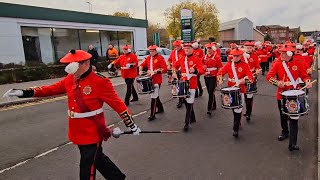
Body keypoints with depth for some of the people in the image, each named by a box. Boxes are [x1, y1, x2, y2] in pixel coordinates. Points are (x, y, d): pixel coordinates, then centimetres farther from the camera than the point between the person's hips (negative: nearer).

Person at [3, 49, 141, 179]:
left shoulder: (100, 82, -19)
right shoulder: (69, 79, 3)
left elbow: (118, 104, -18)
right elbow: (51, 89, 10)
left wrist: (132, 125, -15)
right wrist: (24, 93, 0)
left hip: (93, 133, -7)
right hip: (77, 132, 7)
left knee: (87, 168, 5)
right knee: (97, 158, 22)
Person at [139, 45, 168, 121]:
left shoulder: (160, 58, -8)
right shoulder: (148, 58, 11)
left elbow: (165, 69, -14)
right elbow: (142, 65, 17)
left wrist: (156, 71, -26)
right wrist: (140, 70, -2)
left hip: (157, 80, -7)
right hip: (150, 79, 7)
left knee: (154, 97, -8)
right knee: (155, 95, 19)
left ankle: (152, 115, -2)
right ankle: (160, 108, 38)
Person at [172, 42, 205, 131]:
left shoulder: (196, 59, -6)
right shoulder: (182, 59, 11)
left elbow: (202, 70, -13)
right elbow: (175, 65, 28)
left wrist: (195, 71, -31)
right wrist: (174, 73, 14)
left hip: (191, 84, -6)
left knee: (189, 103, -6)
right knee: (186, 101, 15)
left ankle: (187, 123, -1)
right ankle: (192, 118, 34)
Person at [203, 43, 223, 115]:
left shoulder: (217, 57, -7)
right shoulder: (205, 57, 9)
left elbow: (220, 68, -6)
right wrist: (204, 68, 0)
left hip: (213, 77, -6)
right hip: (206, 77, 6)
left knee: (211, 93, -10)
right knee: (209, 92, 14)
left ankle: (209, 109, -8)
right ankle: (214, 106, 30)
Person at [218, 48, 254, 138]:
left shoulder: (245, 65, -5)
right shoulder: (228, 64, 4)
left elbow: (250, 78, -13)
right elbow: (220, 72, 4)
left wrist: (243, 80, -33)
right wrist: (220, 80, -15)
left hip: (240, 90, -3)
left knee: (238, 109, -6)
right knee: (233, 107, 15)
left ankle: (236, 129, 1)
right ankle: (237, 121, 40)